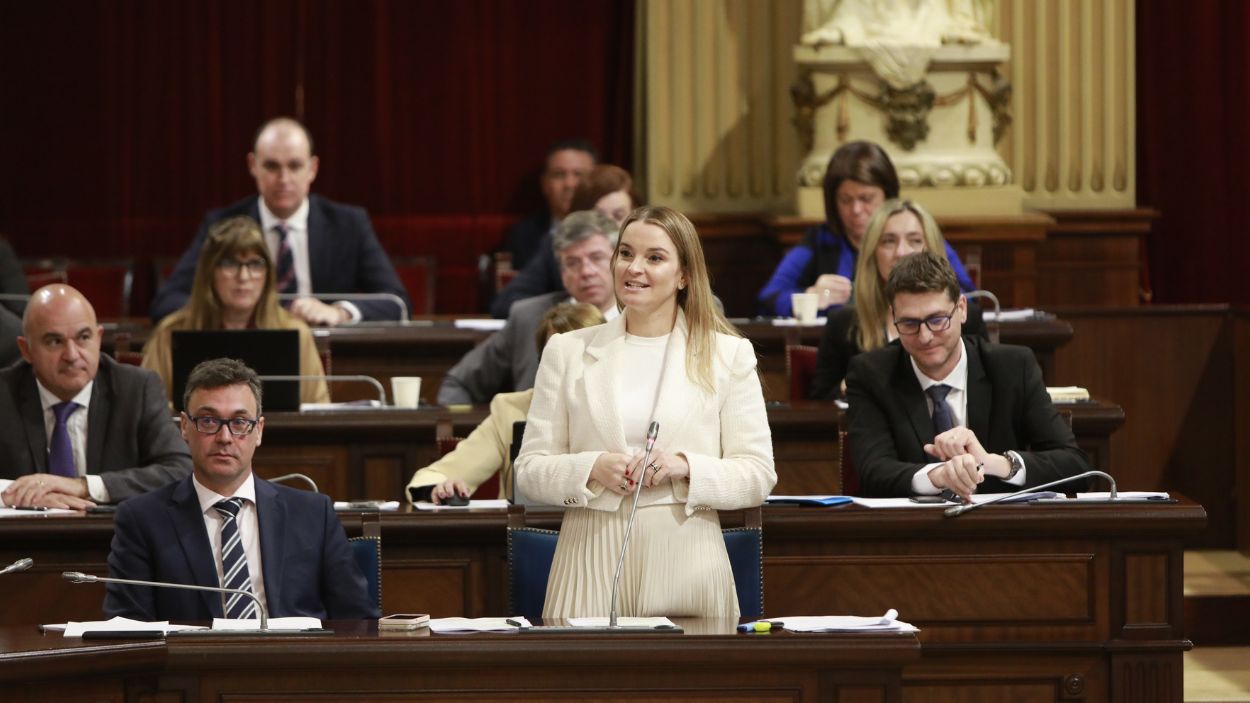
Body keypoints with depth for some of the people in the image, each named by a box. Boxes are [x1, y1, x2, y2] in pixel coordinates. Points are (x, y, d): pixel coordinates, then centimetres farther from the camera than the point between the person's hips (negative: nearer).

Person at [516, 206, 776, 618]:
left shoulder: (729, 355, 8)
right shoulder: (567, 352, 12)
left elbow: (759, 475, 3)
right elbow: (530, 470, 8)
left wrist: (686, 467, -14)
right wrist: (591, 469, -12)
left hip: (686, 568, -1)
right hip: (590, 568, 1)